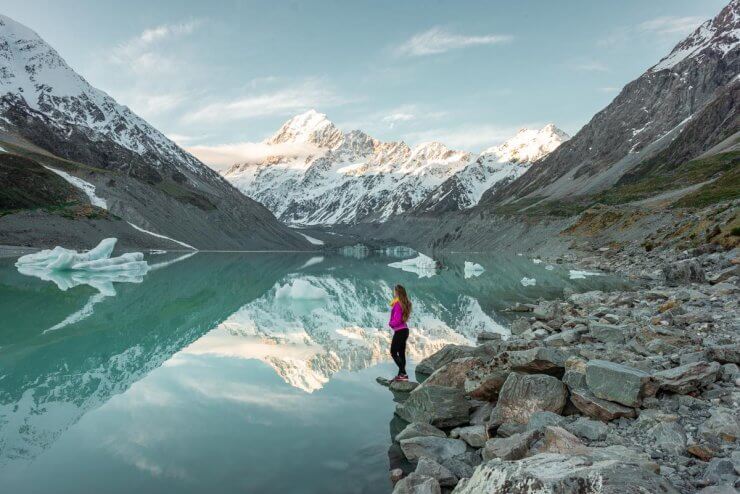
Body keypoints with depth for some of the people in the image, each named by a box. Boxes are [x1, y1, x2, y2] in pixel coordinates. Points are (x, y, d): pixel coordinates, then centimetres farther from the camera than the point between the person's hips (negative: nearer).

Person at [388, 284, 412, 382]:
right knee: (401, 353, 14)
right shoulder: (405, 304, 7)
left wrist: (390, 323, -2)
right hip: (405, 330, 9)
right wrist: (392, 322, 3)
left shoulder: (397, 304, -19)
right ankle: (401, 374, 19)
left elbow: (397, 320, -20)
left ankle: (403, 373, -7)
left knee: (393, 353, -1)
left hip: (399, 331, -9)